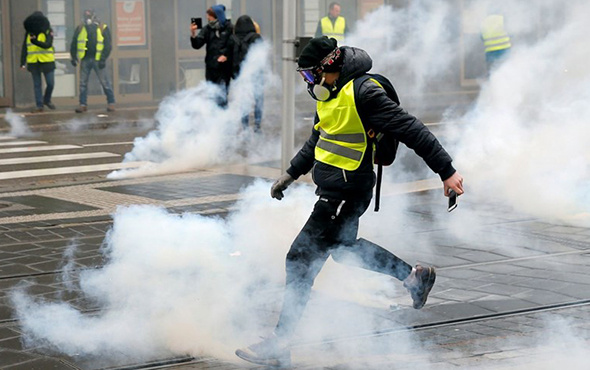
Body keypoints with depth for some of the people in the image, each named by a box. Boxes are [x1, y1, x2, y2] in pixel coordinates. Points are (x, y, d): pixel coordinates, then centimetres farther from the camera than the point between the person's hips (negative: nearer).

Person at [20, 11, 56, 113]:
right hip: (33, 62, 2)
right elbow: (24, 48, 5)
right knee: (37, 85, 6)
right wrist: (23, 62, -1)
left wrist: (35, 41, -35)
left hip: (47, 61, -2)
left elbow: (47, 45, -21)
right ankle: (39, 105, 11)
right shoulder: (28, 32, 3)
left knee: (50, 83, 1)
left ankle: (47, 100, 26)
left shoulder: (48, 32, -6)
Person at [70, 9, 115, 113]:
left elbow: (108, 45, -3)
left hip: (98, 60, -3)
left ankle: (111, 103, 4)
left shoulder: (103, 29, -1)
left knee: (105, 82, -2)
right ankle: (83, 104, 10)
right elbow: (74, 44, 12)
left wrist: (103, 59, -11)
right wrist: (73, 57, 5)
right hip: (85, 60, 3)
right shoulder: (80, 29, 7)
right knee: (83, 83, 4)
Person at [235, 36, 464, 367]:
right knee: (343, 247, 25)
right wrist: (291, 174, 27)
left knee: (302, 259, -9)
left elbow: (412, 131, -20)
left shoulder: (363, 94, -21)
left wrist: (447, 171, -21)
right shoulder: (329, 94, 8)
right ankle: (416, 276, 38)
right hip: (333, 189, 10)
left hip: (345, 194, -10)